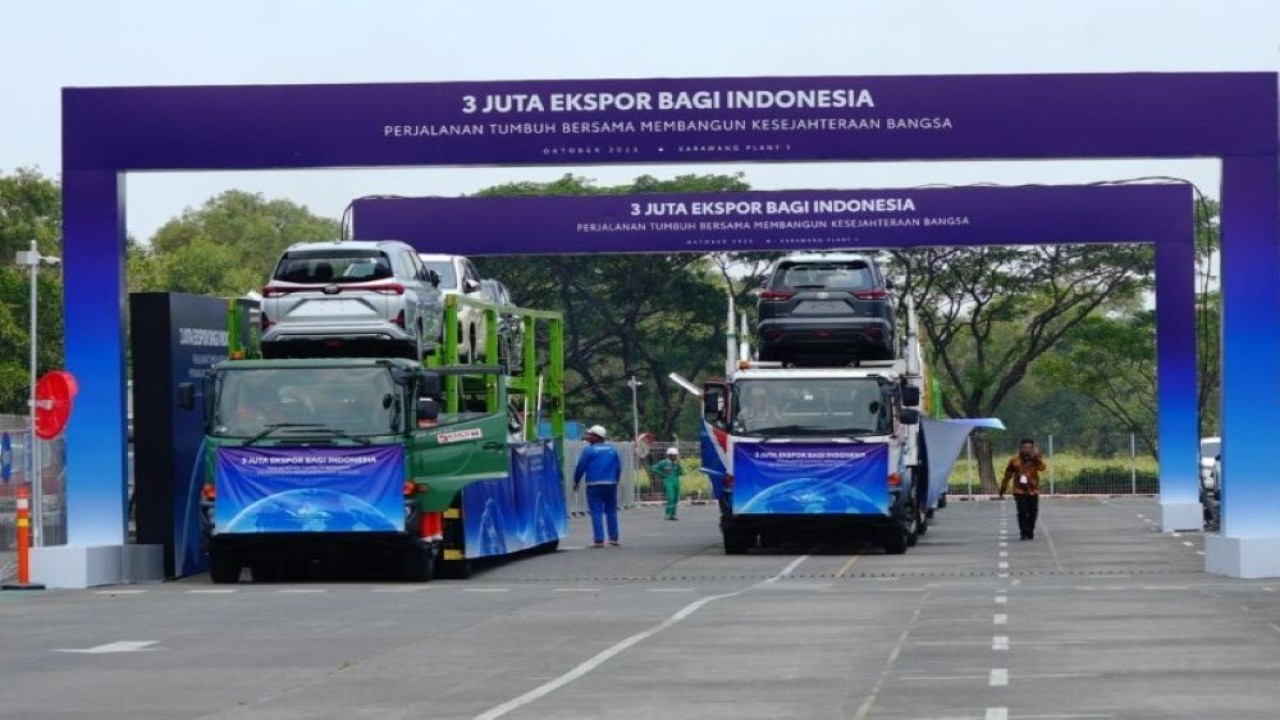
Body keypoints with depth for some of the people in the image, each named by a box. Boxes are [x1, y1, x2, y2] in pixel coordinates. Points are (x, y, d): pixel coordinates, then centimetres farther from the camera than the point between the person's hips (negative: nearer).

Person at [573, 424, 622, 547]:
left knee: (596, 512, -4)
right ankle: (613, 538, 13)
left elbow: (580, 467, -6)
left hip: (594, 485, -4)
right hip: (611, 484, 4)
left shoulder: (589, 450, -6)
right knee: (611, 511, 13)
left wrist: (576, 482, 8)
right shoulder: (612, 449, 9)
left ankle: (599, 540, -9)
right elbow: (619, 468, 11)